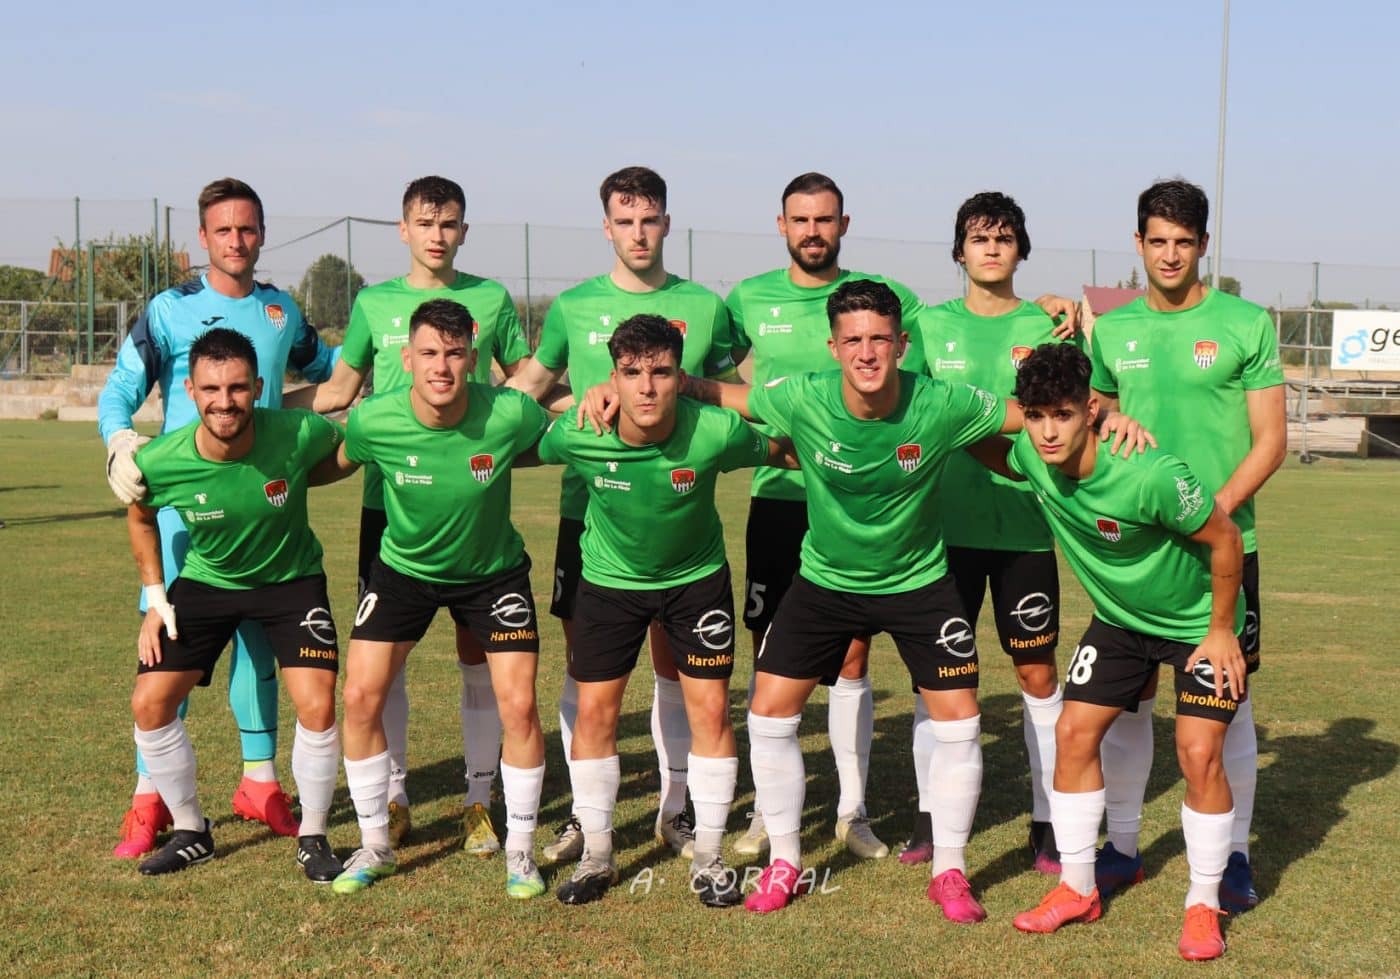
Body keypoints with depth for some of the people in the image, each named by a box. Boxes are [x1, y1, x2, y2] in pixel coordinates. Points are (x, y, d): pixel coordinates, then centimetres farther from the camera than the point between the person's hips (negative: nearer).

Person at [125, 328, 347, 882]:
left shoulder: (299, 435, -30)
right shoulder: (160, 463, -25)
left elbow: (346, 451, -3)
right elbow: (140, 516, 1)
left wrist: (291, 483, -13)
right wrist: (155, 597, 0)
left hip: (292, 581, -2)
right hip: (206, 581, 2)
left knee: (318, 709, -16)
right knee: (149, 703, -5)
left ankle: (312, 837, 10)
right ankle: (191, 833, 18)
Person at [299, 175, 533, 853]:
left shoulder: (491, 300, 6)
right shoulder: (373, 304, 8)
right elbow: (341, 388, 17)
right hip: (389, 498, 1)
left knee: (479, 650, 2)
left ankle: (479, 801, 14)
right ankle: (393, 798, 17)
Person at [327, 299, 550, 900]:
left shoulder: (510, 415, -27)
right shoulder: (372, 422, -24)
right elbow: (334, 464, -1)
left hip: (493, 570, -1)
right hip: (403, 568, 1)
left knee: (518, 705, -8)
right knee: (360, 696, -6)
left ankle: (520, 850, 13)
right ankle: (374, 846, 15)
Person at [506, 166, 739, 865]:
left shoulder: (703, 307, 4)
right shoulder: (574, 306, 5)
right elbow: (526, 386, 15)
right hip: (589, 509, 0)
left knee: (674, 661, 6)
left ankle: (674, 810, 20)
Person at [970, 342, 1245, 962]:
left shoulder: (1151, 476, -37)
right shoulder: (1031, 459, -19)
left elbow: (1224, 539, -22)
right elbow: (984, 450, 8)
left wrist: (1221, 630, -15)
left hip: (1199, 623, -6)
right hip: (1119, 621, 6)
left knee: (1198, 753, -14)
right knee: (1074, 732, 0)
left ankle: (1203, 907, 5)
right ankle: (1078, 890, 15)